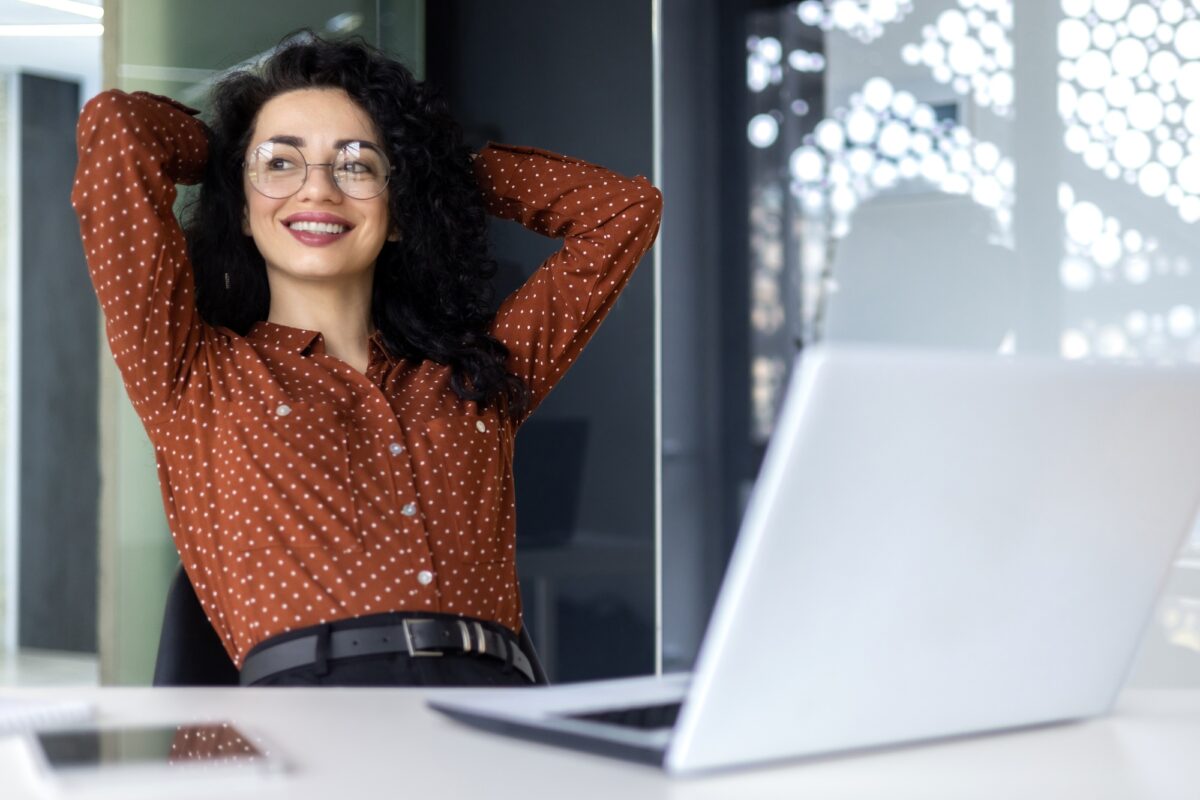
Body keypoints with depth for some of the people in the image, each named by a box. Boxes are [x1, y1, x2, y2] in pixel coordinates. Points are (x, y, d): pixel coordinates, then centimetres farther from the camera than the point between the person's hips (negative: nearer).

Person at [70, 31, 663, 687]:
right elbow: (113, 125, 10)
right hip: (311, 685, 0)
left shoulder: (479, 376, 24)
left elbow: (626, 206, 28)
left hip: (496, 681, 1)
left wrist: (447, 165, 33)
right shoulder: (198, 378, 15)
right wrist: (231, 153, 30)